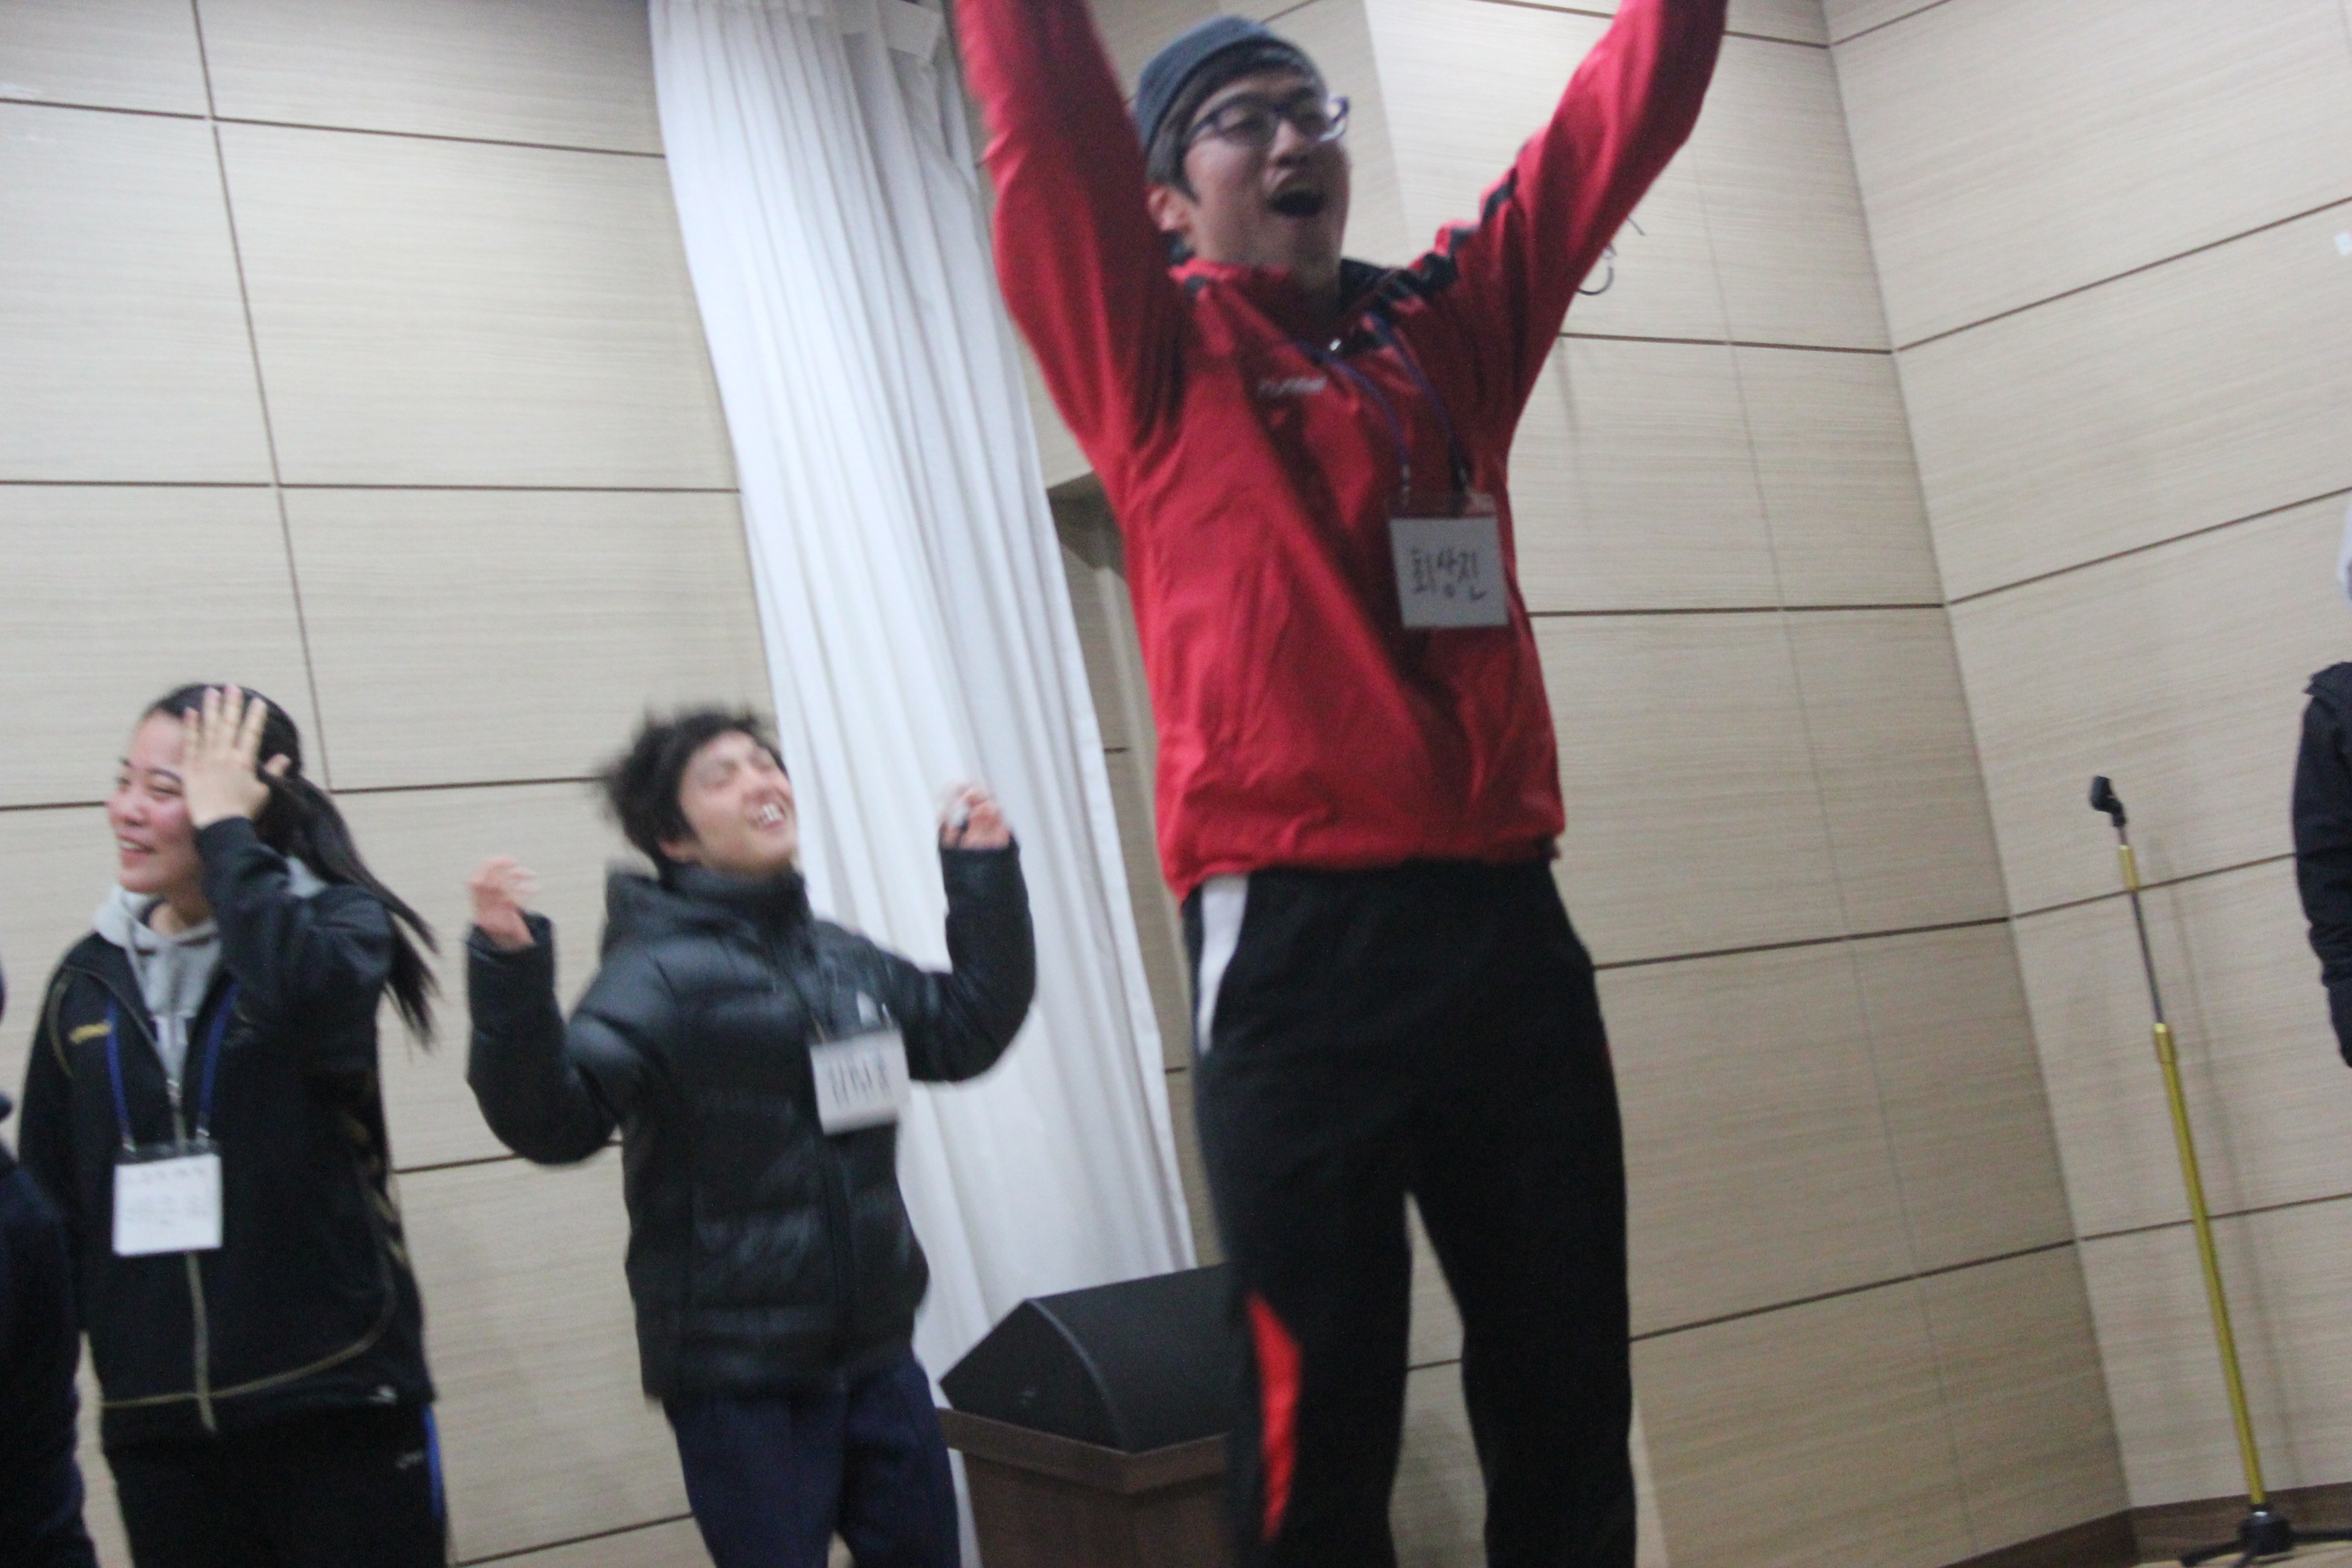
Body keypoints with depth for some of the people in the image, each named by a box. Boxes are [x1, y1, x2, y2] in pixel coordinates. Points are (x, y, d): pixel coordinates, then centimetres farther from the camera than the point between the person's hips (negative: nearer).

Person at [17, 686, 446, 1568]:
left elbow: (308, 997, -28)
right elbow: (49, 1202, 13)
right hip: (157, 1425, 4)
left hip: (335, 1404, -4)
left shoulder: (336, 923, -3)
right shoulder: (92, 977, 8)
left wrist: (224, 828, -18)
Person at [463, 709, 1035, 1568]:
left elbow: (968, 1030, 22)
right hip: (739, 1377, -7)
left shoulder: (843, 959, 10)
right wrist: (510, 968, -37)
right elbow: (553, 1121, -24)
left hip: (876, 1353, 7)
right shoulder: (655, 974, -12)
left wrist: (987, 876, 16)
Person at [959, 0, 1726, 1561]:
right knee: (1320, 1440, -3)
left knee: (1568, 1419, 8)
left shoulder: (1450, 328, 18)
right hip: (1301, 948, -4)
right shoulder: (1154, 354, 7)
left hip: (1510, 927, 4)